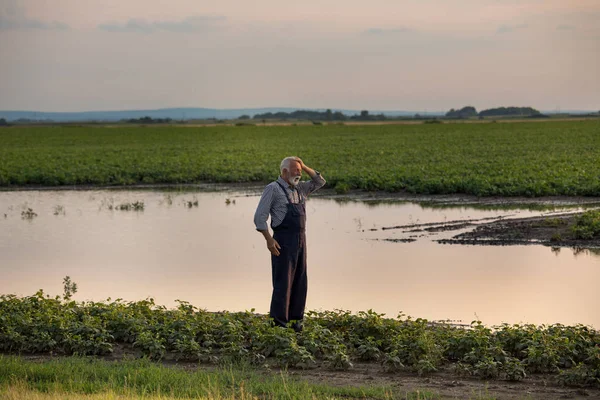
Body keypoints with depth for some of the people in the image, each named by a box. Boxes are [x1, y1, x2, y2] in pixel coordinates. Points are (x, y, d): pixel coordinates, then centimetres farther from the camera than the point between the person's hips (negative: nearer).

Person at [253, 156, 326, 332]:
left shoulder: (299, 188, 15)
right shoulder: (273, 189, -7)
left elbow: (320, 181, 20)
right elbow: (259, 217, -10)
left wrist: (304, 167, 6)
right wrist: (269, 240, -18)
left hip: (300, 240, 8)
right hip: (283, 242, -8)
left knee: (300, 282, 10)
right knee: (283, 283, -7)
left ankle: (296, 320, 17)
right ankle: (279, 323, -4)